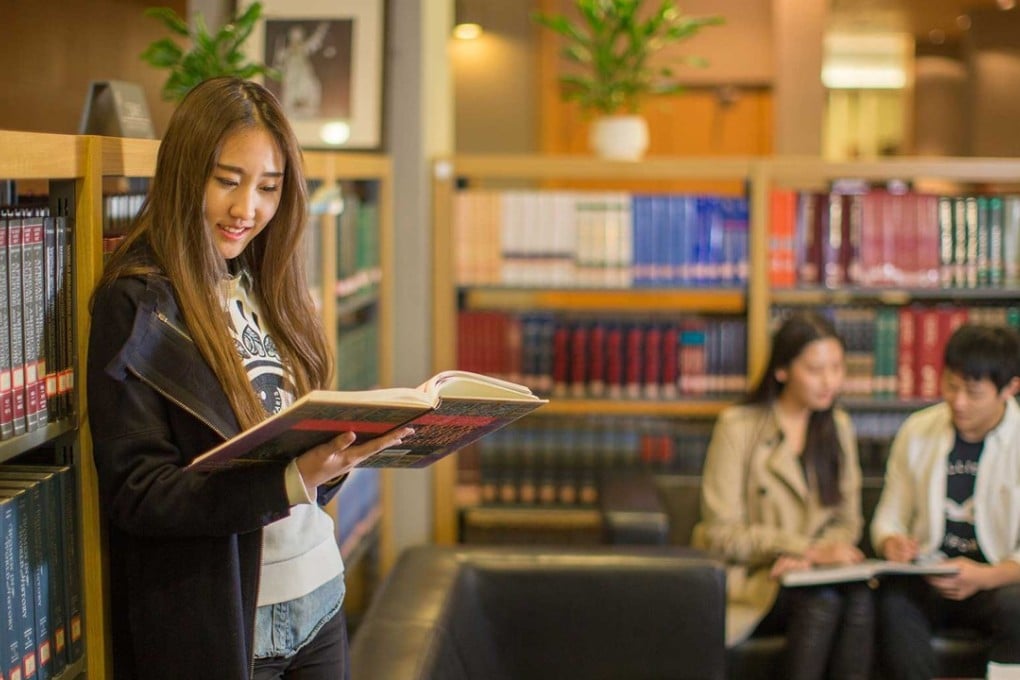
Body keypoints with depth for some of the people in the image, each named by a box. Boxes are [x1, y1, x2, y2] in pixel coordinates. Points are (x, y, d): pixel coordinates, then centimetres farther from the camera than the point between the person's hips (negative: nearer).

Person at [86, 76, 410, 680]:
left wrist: (337, 457, -9)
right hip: (217, 624, -6)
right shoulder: (136, 303, -13)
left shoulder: (266, 287, 9)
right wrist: (292, 480, -29)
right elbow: (134, 492, -18)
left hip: (319, 600, 6)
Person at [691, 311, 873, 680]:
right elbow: (721, 534, -7)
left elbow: (847, 521, 12)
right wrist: (807, 549, -17)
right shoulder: (738, 427, -4)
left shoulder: (838, 428, 14)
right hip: (747, 580, -4)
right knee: (822, 598, -34)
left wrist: (809, 556, -10)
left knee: (860, 594, -31)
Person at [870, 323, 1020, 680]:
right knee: (893, 600, -33)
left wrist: (983, 577, -25)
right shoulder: (917, 432, 5)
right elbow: (888, 519, 12)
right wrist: (891, 542, -12)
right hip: (927, 577, 2)